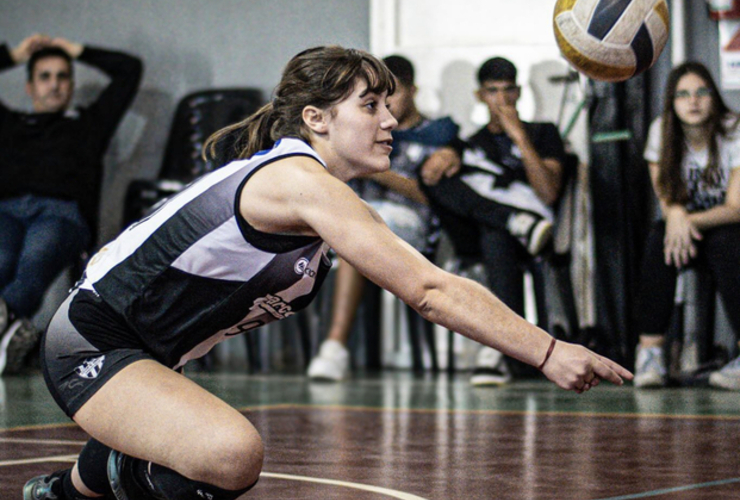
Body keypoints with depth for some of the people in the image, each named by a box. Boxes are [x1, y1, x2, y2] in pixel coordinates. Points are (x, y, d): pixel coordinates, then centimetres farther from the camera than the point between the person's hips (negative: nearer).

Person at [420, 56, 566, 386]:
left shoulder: (543, 134, 23)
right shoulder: (470, 144, 32)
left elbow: (549, 195, 5)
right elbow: (430, 174, 11)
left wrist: (520, 138, -1)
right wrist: (445, 158, -14)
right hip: (472, 236, 3)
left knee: (496, 237, -42)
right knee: (437, 173, -25)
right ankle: (518, 222, -42)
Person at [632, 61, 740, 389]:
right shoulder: (661, 132, -4)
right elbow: (666, 202, -2)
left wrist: (690, 220, -32)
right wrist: (675, 214, -27)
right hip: (687, 229, 3)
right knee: (660, 238, -30)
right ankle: (650, 350, -35)